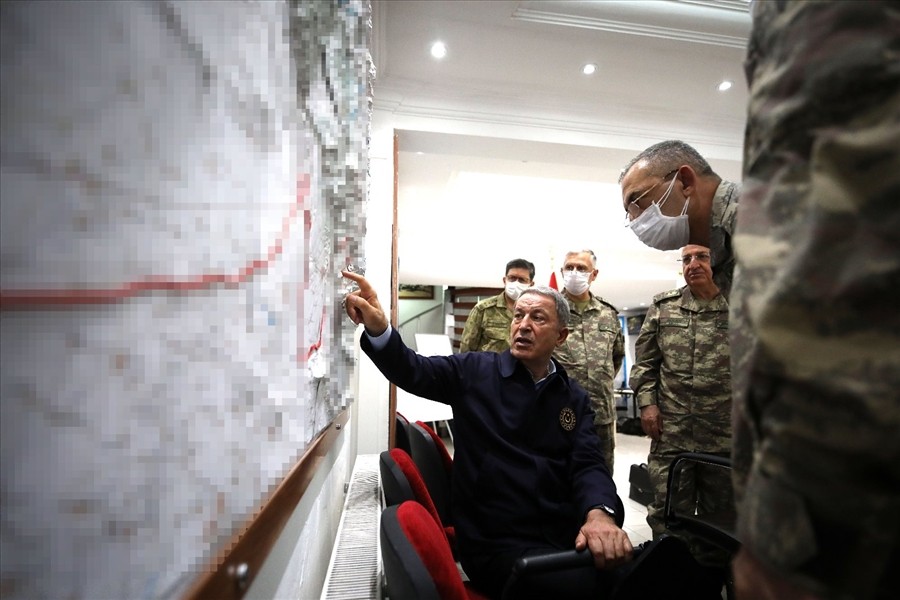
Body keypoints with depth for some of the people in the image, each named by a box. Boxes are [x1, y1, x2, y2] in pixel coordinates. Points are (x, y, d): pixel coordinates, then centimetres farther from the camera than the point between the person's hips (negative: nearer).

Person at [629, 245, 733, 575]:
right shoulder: (663, 306, 4)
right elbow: (644, 359, 7)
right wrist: (647, 402, -2)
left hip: (725, 435, 0)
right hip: (671, 433, 0)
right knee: (669, 516, 7)